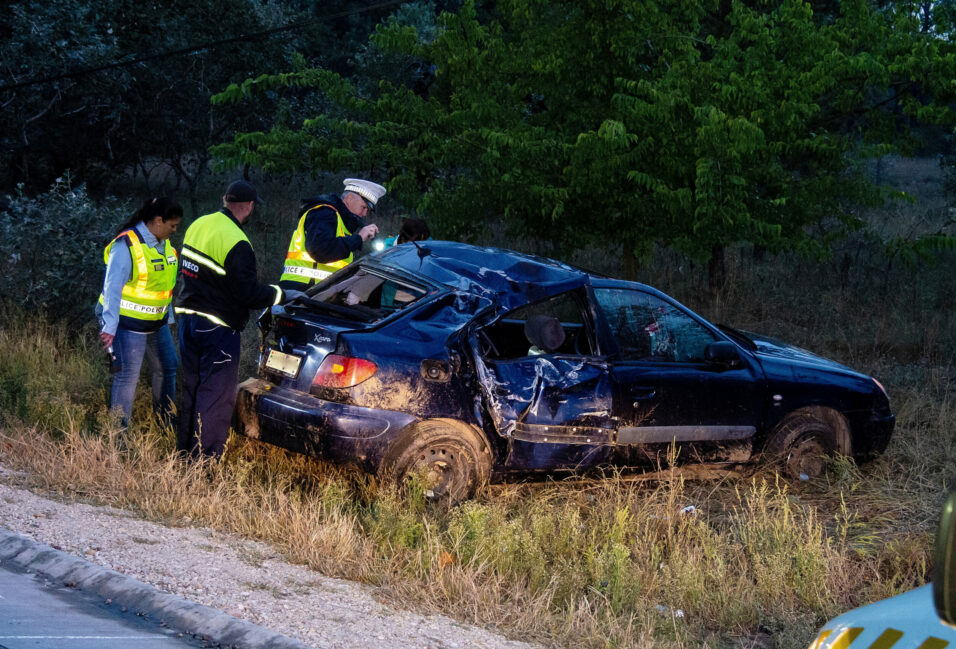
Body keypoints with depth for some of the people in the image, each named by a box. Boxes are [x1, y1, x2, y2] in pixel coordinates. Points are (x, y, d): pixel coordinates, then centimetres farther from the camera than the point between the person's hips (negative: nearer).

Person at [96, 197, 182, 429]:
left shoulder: (164, 243, 8)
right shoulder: (126, 246, -20)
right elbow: (112, 288, -23)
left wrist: (168, 316, 22)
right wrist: (109, 327, -28)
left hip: (157, 322, 9)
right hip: (129, 323, -9)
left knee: (167, 369, 16)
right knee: (128, 375, -5)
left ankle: (168, 424, 30)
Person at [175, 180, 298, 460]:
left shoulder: (198, 225, 5)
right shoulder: (236, 243, -21)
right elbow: (247, 291, -20)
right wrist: (280, 295, -7)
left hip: (188, 318, 8)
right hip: (217, 328, -8)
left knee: (192, 387, 18)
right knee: (217, 394, 0)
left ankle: (185, 450, 26)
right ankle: (206, 458, 2)